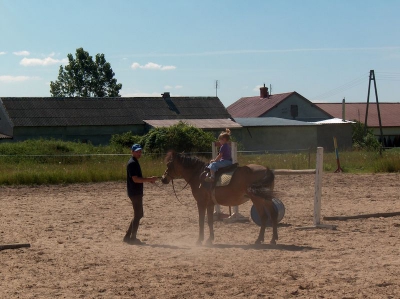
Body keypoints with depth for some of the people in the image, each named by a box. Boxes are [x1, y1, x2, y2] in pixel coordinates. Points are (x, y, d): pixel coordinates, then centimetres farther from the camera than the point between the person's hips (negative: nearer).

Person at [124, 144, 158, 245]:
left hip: (137, 193, 10)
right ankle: (133, 238, 4)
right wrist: (150, 179, -23)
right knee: (137, 215, -4)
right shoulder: (132, 163, -16)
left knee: (138, 215, 15)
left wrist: (149, 180, 10)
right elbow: (135, 179, -23)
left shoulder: (135, 162, 16)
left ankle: (128, 236, 19)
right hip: (135, 193, -10)